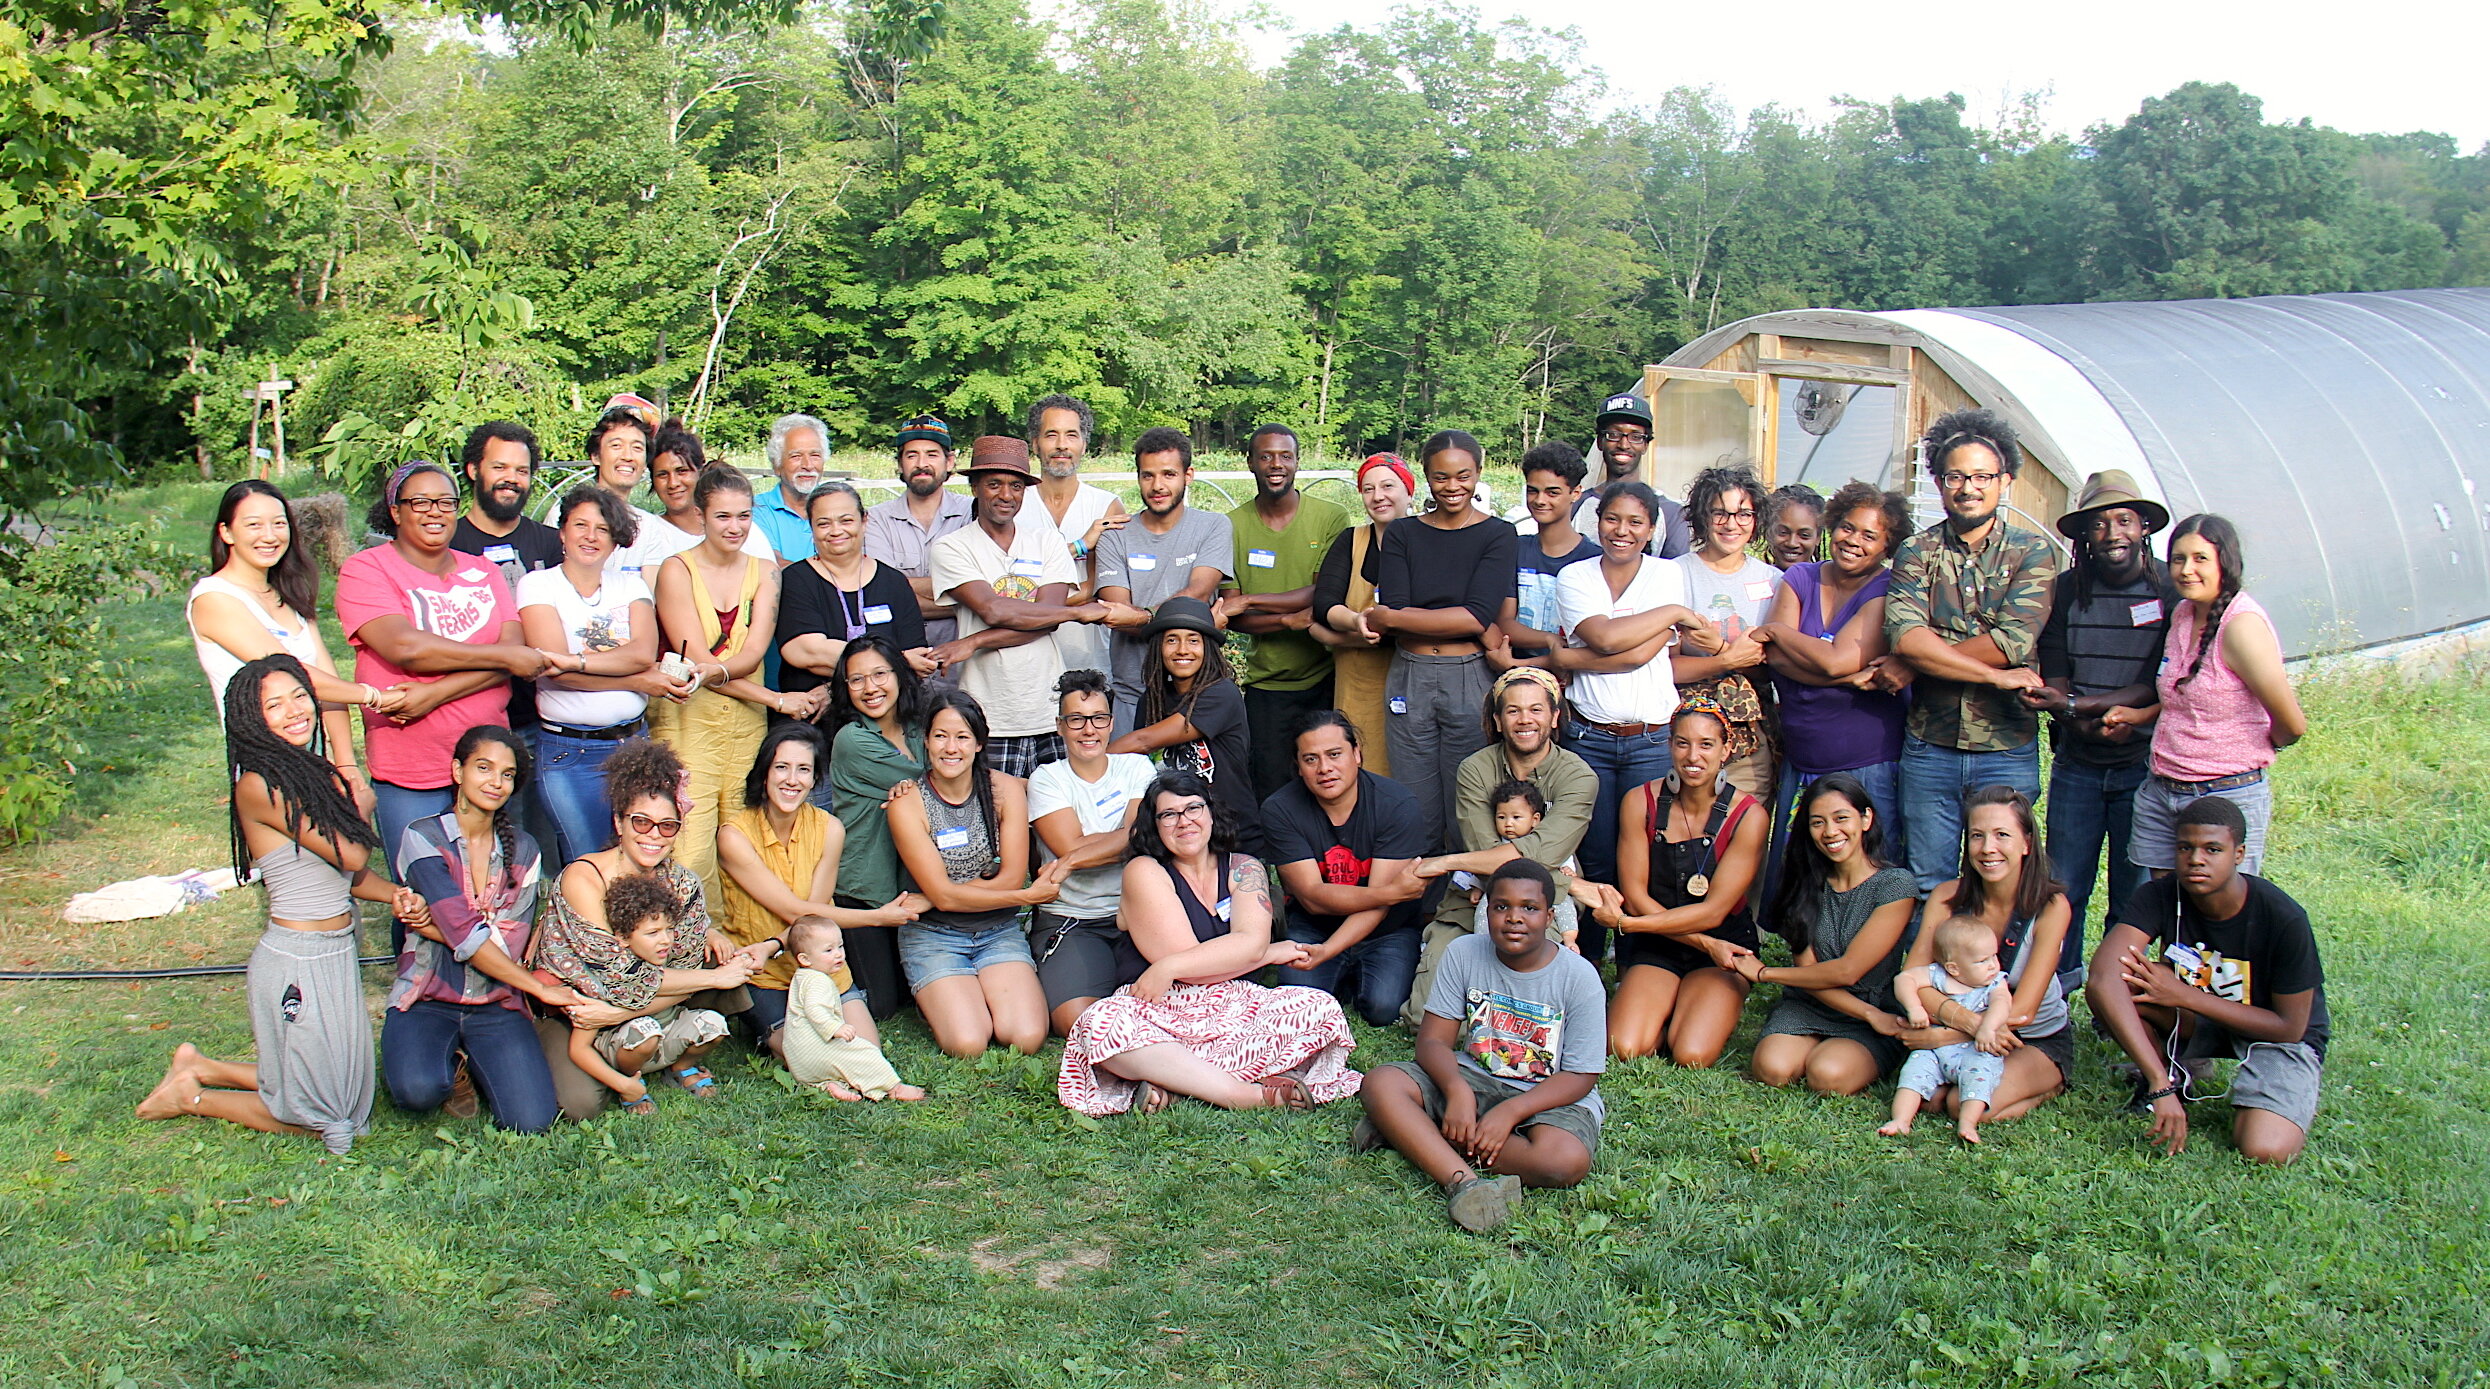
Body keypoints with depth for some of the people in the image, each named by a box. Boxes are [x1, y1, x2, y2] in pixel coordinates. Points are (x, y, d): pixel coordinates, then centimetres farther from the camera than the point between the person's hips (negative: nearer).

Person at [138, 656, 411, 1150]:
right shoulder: (260, 785, -19)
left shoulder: (315, 773, 7)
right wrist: (354, 805, -1)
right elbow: (351, 855, -19)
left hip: (336, 955, 8)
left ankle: (200, 1067, 32)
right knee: (315, 1114, 8)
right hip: (296, 965, -8)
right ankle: (191, 1095, 26)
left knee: (343, 1094, 22)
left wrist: (392, 894, -10)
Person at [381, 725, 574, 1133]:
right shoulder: (423, 838, -6)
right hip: (426, 999, -3)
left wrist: (428, 924, -15)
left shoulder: (523, 850, 7)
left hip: (497, 1005, 3)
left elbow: (511, 944, -4)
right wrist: (541, 989, -16)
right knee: (418, 1091, -34)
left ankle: (472, 1062, 14)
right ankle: (450, 1065, 4)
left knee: (531, 1120, -19)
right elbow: (466, 936, -15)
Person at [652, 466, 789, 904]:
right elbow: (694, 658, -7)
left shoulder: (764, 572, 12)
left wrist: (712, 670, -23)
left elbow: (753, 653, -1)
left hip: (747, 725, 4)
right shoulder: (677, 570, 0)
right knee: (690, 856, -13)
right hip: (687, 721, -4)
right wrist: (777, 700, -10)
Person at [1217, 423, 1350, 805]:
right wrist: (1289, 619, -21)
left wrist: (1249, 600, -18)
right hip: (1265, 684, 1)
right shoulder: (1232, 526, 0)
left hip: (1325, 678, -1)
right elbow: (1230, 616, -4)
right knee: (1269, 793, 4)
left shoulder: (1331, 518, -2)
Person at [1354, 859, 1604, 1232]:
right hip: (1471, 1079, 2)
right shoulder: (1464, 953, -3)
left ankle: (1411, 1133, -26)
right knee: (1381, 1082, -22)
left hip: (1547, 1097, -2)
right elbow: (1433, 1040, -6)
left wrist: (1510, 1111, -26)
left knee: (1567, 1159, -36)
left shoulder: (1579, 977, -11)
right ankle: (1463, 1181, -40)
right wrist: (1457, 1091, -28)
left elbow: (1579, 1077, -12)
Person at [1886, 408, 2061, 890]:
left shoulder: (2032, 553, 0)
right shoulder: (1916, 552, 3)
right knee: (1925, 886, 8)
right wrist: (1995, 675, -19)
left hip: (2007, 748, -1)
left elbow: (2013, 642, -14)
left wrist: (1910, 665, -14)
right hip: (1929, 746, 1)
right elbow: (1904, 636, -14)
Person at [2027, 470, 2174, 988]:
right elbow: (2053, 679, 1)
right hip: (2077, 764, 2)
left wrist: (2075, 705, -21)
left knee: (2133, 897, 3)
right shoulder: (2068, 590, 3)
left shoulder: (2172, 592, -6)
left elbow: (2162, 687, -11)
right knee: (2063, 888, 6)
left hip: (2144, 766, -2)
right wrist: (2096, 724, -18)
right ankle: (2057, 981, 24)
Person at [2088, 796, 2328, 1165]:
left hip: (2279, 1037, -3)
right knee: (2111, 987, -26)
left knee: (2265, 1150, -30)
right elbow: (2103, 977, -37)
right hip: (2198, 1025, 3)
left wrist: (2185, 996, -26)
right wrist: (2161, 1085, -46)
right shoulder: (2160, 897, -21)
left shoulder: (2283, 919, -25)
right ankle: (2176, 1074, 1)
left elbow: (2290, 1027, -17)